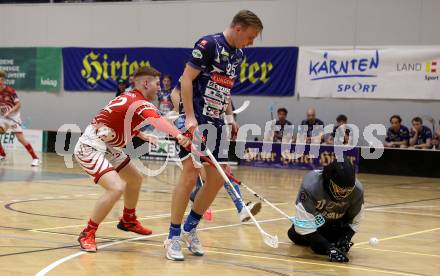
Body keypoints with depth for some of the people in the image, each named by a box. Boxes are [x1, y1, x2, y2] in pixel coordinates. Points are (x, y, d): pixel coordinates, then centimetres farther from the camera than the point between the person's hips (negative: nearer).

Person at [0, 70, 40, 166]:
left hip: (13, 117, -6)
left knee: (20, 138, -13)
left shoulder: (10, 91, -17)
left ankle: (35, 158, -8)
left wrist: (9, 112, -28)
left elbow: (19, 104, -18)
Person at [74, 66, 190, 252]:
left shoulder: (131, 97, 8)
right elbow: (158, 121, -44)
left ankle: (128, 221, 45)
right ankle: (87, 234, -12)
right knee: (116, 187, -27)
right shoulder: (140, 103, -22)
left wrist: (144, 136, 20)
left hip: (107, 147, 11)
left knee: (135, 179, 22)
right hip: (90, 148, -11)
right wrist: (179, 136, -61)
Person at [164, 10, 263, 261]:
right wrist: (190, 117, -20)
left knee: (217, 179, 6)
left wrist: (230, 116, 14)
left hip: (215, 123, 8)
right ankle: (173, 237, -2)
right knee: (190, 175, -12)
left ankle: (190, 229, 21)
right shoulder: (208, 44, -12)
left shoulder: (238, 55, 12)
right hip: (196, 120, -8)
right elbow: (186, 79, -14)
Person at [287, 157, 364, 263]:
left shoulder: (357, 190, -32)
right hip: (314, 219, 0)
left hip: (337, 222, 0)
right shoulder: (311, 185, -43)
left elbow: (355, 221, -12)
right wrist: (328, 247, -44)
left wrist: (346, 238, -28)